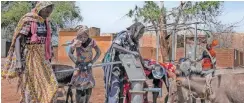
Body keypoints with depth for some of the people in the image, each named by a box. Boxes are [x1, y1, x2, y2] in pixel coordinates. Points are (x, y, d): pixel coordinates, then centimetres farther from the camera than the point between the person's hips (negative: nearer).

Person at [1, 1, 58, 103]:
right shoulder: (28, 20, -14)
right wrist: (18, 61, -21)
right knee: (30, 87, -1)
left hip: (41, 57, 7)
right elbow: (17, 40, -16)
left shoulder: (45, 22, 8)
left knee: (49, 85, 5)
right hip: (29, 58, -7)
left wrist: (48, 57, 16)